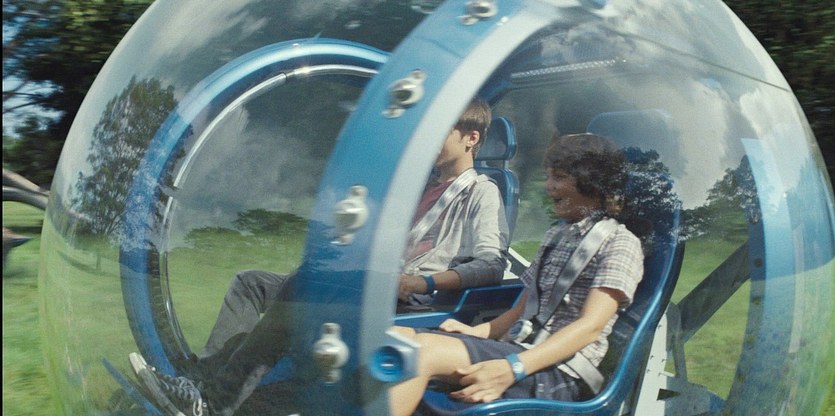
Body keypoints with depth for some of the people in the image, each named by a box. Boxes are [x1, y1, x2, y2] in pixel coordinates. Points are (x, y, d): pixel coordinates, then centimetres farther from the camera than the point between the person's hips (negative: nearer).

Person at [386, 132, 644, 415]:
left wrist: (512, 369, -26)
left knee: (423, 350, -31)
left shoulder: (618, 242, -1)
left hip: (557, 373, -7)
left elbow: (590, 326, -14)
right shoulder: (556, 234, 24)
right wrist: (477, 331, 5)